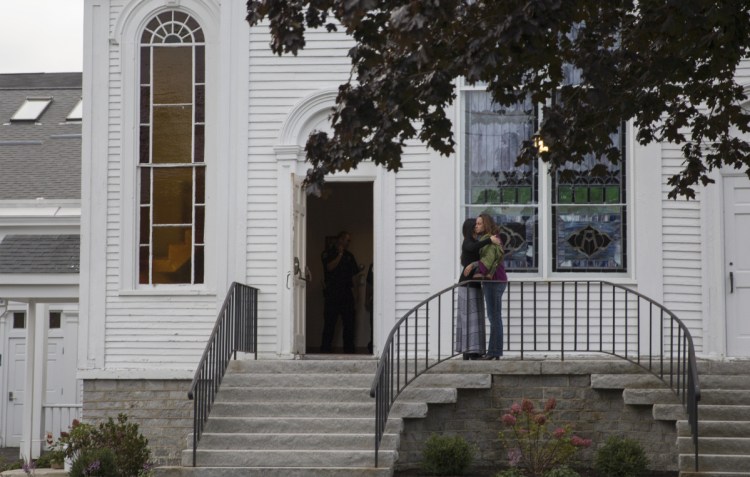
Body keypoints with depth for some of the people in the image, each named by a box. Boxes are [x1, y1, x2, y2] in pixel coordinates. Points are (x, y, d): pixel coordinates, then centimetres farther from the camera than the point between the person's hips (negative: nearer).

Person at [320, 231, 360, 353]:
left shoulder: (349, 256, 19)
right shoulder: (327, 253, 4)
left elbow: (354, 272, 22)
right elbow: (330, 267, -13)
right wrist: (340, 254, -10)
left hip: (347, 293, 5)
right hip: (332, 294, -5)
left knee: (349, 323, 3)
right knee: (329, 323, -6)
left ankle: (349, 349, 8)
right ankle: (325, 350, -3)